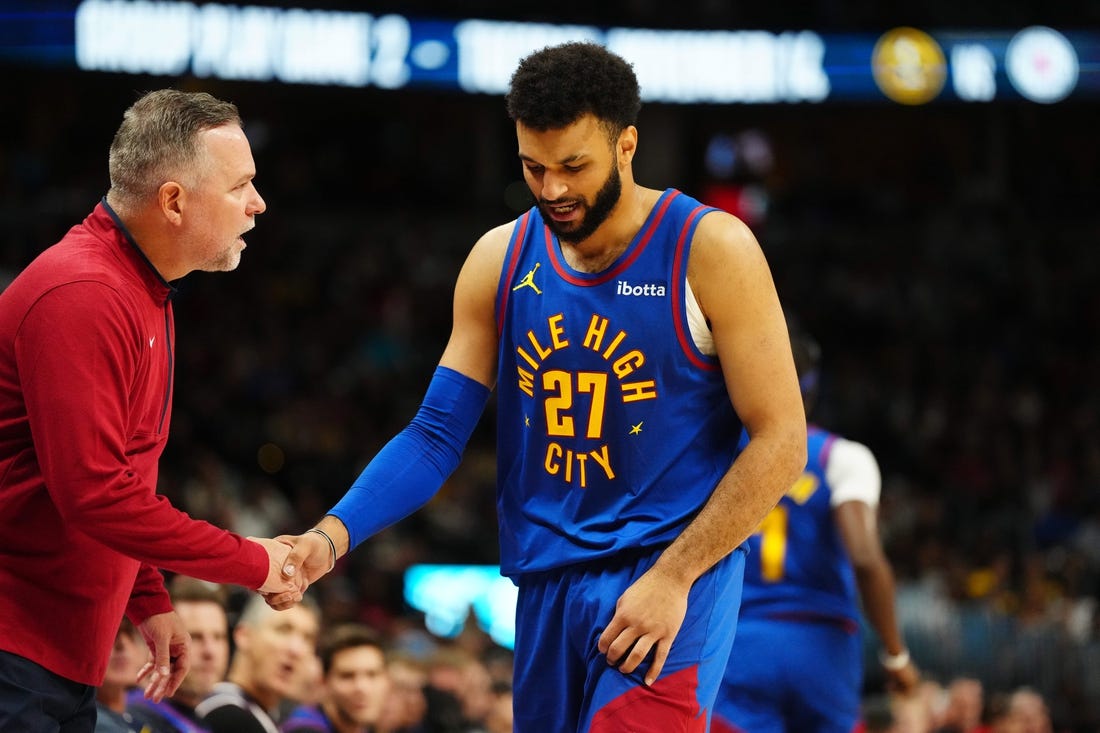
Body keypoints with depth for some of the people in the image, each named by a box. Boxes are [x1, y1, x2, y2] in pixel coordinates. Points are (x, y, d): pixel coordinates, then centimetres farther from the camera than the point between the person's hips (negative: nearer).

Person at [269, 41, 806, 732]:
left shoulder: (709, 251, -8)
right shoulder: (500, 261, 6)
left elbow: (780, 440, -9)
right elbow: (436, 436, 7)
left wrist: (672, 577, -16)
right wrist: (334, 534, -10)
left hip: (678, 576, -5)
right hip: (547, 586, 5)